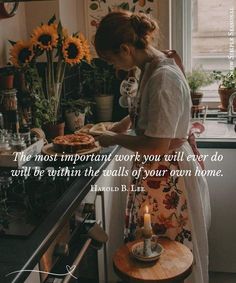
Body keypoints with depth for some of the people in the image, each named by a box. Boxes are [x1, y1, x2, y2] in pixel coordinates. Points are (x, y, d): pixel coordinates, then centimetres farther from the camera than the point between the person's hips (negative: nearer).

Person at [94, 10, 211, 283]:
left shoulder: (163, 78, -25)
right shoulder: (151, 69, 5)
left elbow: (156, 146, -26)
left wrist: (114, 139, -13)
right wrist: (124, 124, 17)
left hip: (169, 179, -9)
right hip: (156, 173, 9)